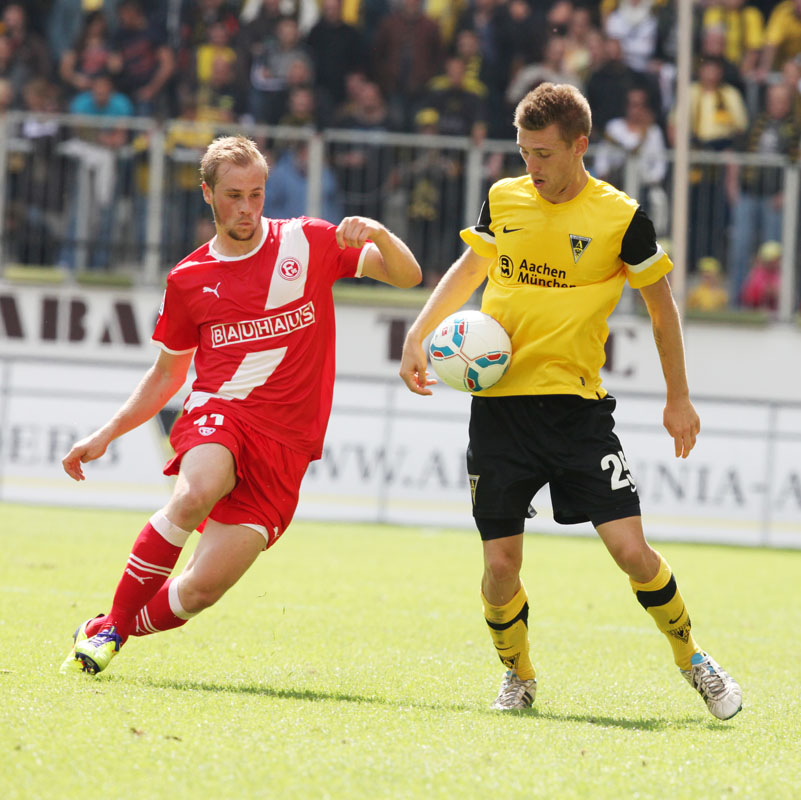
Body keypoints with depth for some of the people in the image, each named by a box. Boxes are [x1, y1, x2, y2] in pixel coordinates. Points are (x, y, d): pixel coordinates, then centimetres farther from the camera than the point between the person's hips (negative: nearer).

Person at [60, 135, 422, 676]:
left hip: (285, 444, 0)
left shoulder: (309, 243, 8)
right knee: (196, 494, -38)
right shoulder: (189, 280, 11)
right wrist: (106, 435, 15)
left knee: (202, 589, -13)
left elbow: (407, 275, 4)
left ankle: (115, 632, 16)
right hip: (218, 412, 0)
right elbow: (167, 374, 23)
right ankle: (111, 623, -23)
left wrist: (378, 234, -17)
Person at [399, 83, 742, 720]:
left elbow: (661, 304, 7)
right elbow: (471, 268, 22)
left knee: (632, 551, -11)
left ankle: (693, 661, 13)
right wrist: (419, 334, 10)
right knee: (501, 565, -3)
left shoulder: (621, 218, -6)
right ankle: (519, 678, 24)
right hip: (499, 402, 2)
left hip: (578, 406, -2)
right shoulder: (503, 200, 4)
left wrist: (678, 398, 9)